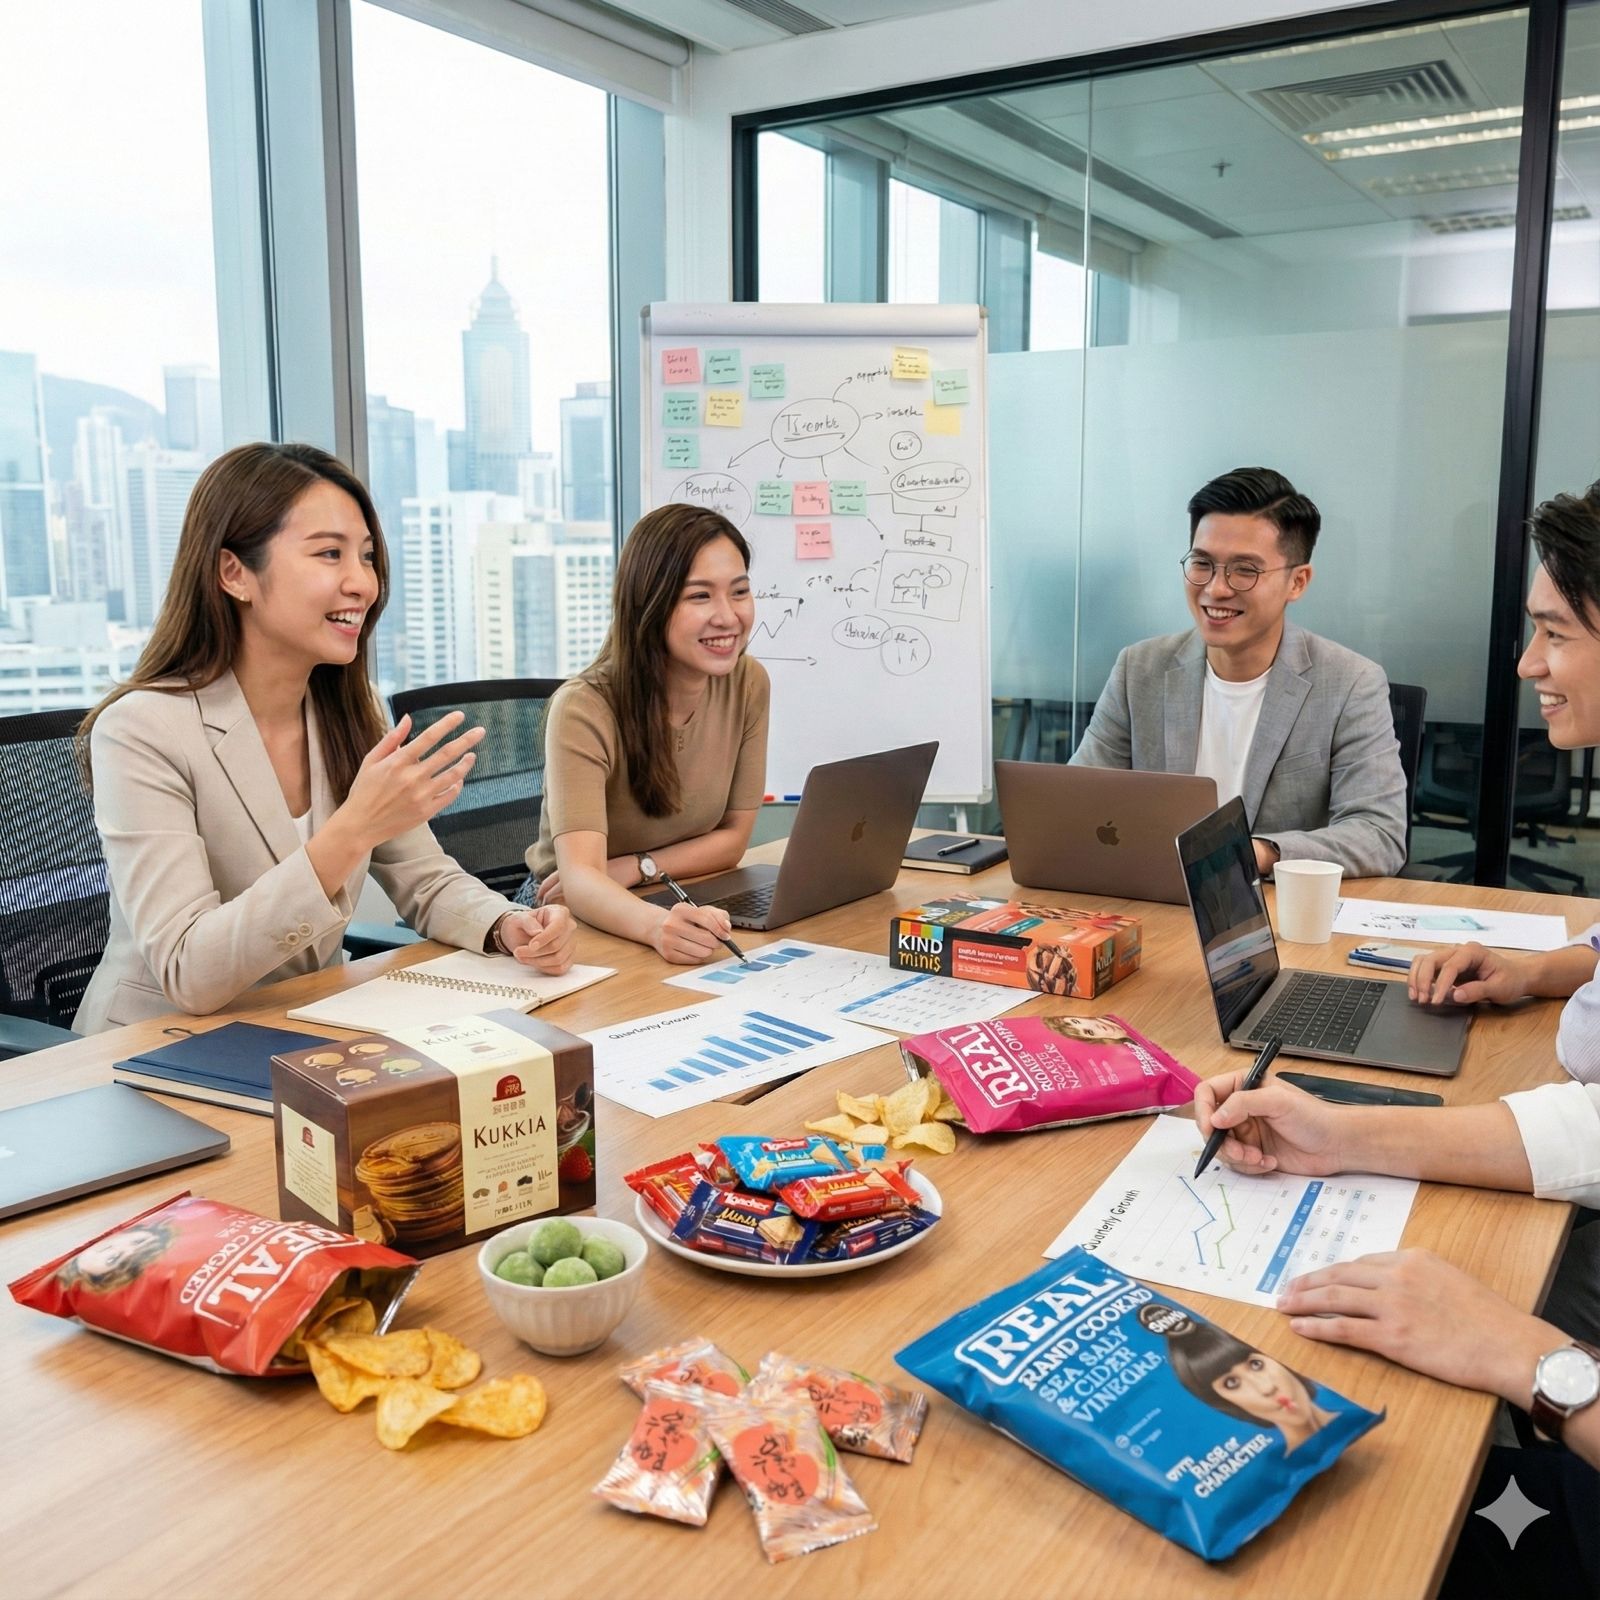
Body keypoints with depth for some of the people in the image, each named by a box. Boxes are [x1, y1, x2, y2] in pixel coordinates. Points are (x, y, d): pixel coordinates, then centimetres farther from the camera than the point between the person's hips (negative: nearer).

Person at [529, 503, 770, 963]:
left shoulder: (749, 683, -8)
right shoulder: (585, 709, -23)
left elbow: (734, 837, 1)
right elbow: (579, 878, -34)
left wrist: (631, 869, -15)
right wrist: (658, 926, -54)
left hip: (681, 909, 5)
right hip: (578, 921, -4)